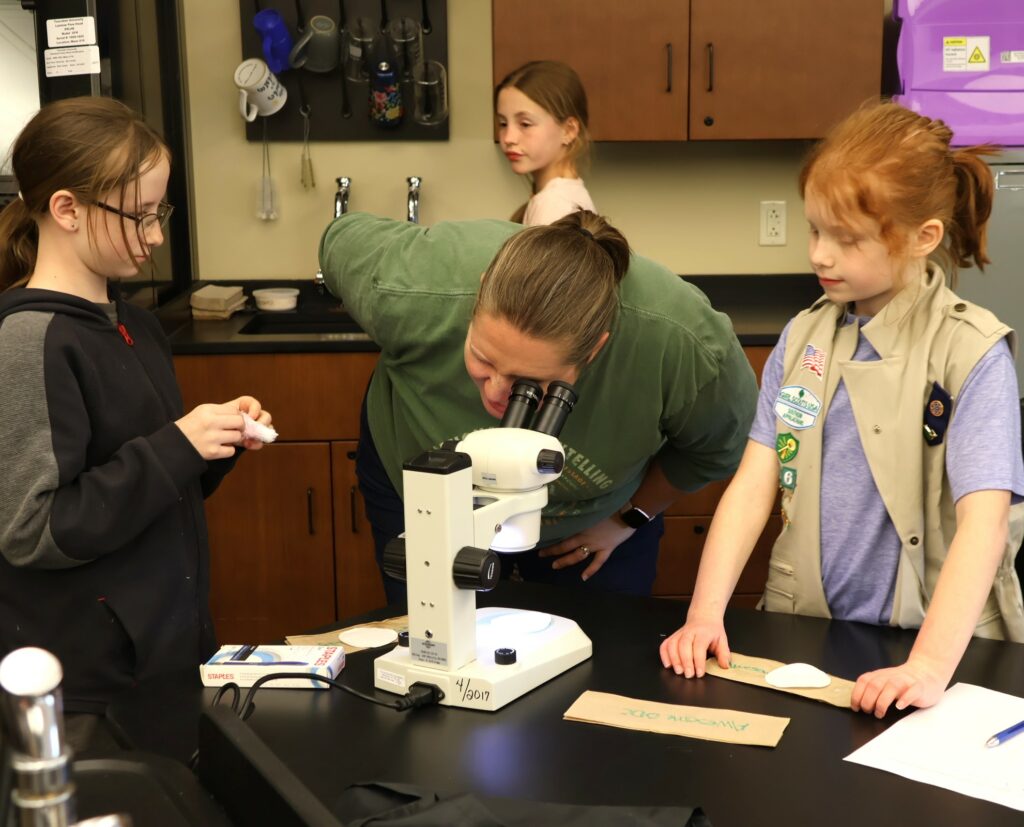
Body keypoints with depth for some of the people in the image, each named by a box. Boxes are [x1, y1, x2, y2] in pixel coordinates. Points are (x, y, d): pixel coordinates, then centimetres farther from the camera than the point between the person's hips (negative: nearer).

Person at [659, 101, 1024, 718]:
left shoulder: (972, 354, -8)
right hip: (807, 631, 3)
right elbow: (754, 484, 2)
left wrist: (932, 664, -29)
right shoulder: (803, 338, 7)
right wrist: (705, 613, -10)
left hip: (934, 643, -3)